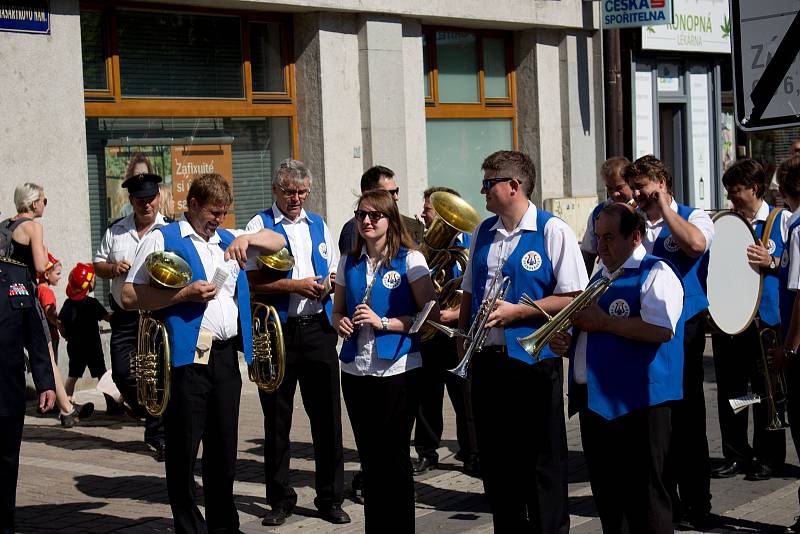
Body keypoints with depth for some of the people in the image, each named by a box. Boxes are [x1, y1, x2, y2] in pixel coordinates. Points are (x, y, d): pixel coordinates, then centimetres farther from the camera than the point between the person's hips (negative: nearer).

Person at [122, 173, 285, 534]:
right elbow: (130, 297, -6)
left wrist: (247, 239, 0)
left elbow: (277, 243, 20)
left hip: (226, 355, 6)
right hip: (187, 357, -6)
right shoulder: (162, 240, 0)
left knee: (224, 448, 13)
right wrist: (185, 294, -14)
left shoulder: (229, 240, 19)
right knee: (183, 449, 2)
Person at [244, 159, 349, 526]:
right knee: (277, 419, 6)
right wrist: (294, 286, -18)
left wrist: (328, 285, -4)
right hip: (277, 330, -3)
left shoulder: (318, 225, 14)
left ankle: (330, 498, 15)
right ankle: (280, 499, 19)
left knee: (327, 415, 4)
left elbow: (335, 273, 19)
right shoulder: (259, 226, 0)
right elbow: (251, 282, -9)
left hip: (318, 327, 3)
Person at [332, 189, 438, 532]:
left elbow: (431, 314, -9)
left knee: (394, 459, 1)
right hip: (356, 370, 4)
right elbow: (338, 312, 19)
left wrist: (384, 323, -17)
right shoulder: (349, 263, 11)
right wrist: (341, 323, -4)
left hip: (397, 369, -4)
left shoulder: (409, 259, -4)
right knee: (370, 457, 10)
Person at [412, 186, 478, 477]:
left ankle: (471, 455, 13)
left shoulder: (470, 245, -4)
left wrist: (455, 314, -18)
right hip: (426, 333, 4)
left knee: (465, 397, 0)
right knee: (426, 397, 9)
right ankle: (427, 453, 23)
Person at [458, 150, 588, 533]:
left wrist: (516, 311, -17)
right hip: (487, 358, 6)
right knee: (494, 458, 13)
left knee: (542, 460, 3)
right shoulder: (483, 232, 12)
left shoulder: (553, 231, -9)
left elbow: (572, 298, -13)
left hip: (534, 360, -6)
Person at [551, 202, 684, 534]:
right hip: (593, 401, 9)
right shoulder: (599, 276, 19)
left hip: (636, 403, -9)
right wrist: (565, 341, 7)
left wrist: (604, 322, -16)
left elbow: (662, 330, -22)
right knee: (606, 494, 16)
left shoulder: (655, 273, -7)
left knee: (642, 496, -4)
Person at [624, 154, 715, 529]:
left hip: (682, 332, -4)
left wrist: (664, 208, -15)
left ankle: (697, 505, 11)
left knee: (686, 417, 0)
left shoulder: (693, 218, -1)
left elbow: (696, 244, -26)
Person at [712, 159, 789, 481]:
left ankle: (769, 458, 15)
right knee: (729, 391, 8)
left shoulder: (781, 219, 0)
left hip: (765, 319, -4)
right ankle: (736, 457, 18)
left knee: (766, 392, 4)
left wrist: (771, 262, -16)